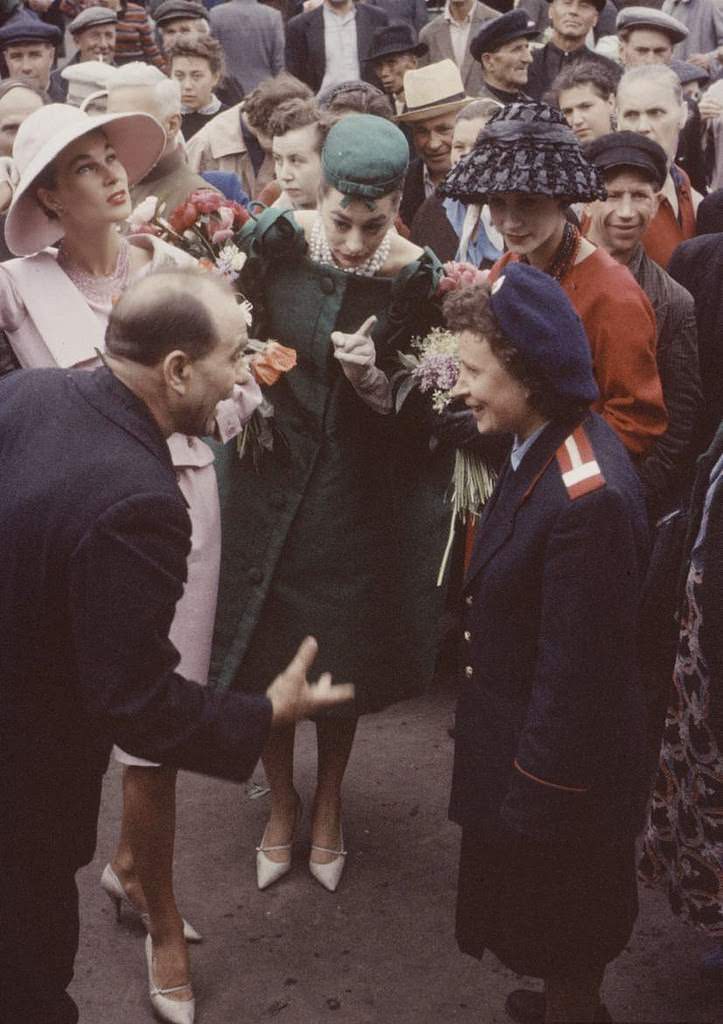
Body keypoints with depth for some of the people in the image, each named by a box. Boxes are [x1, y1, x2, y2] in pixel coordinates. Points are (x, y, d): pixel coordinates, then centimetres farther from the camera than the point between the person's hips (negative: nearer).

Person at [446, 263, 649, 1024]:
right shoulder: (550, 445, -3)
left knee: (562, 941, 16)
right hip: (523, 740, 9)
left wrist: (531, 803, -19)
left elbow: (578, 677, -27)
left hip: (556, 768, -9)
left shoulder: (589, 500, -32)